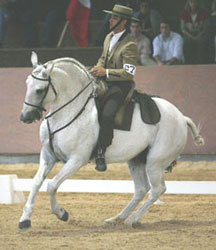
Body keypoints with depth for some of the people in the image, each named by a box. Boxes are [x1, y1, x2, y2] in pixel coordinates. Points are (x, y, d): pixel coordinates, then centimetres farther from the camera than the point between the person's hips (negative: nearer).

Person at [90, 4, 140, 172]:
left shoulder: (129, 45, -16)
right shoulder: (109, 38, 11)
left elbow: (128, 73, -21)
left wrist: (105, 72, -21)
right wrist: (98, 67, 6)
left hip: (120, 87, -9)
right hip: (105, 83, 9)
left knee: (106, 115, -30)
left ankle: (100, 153, -21)